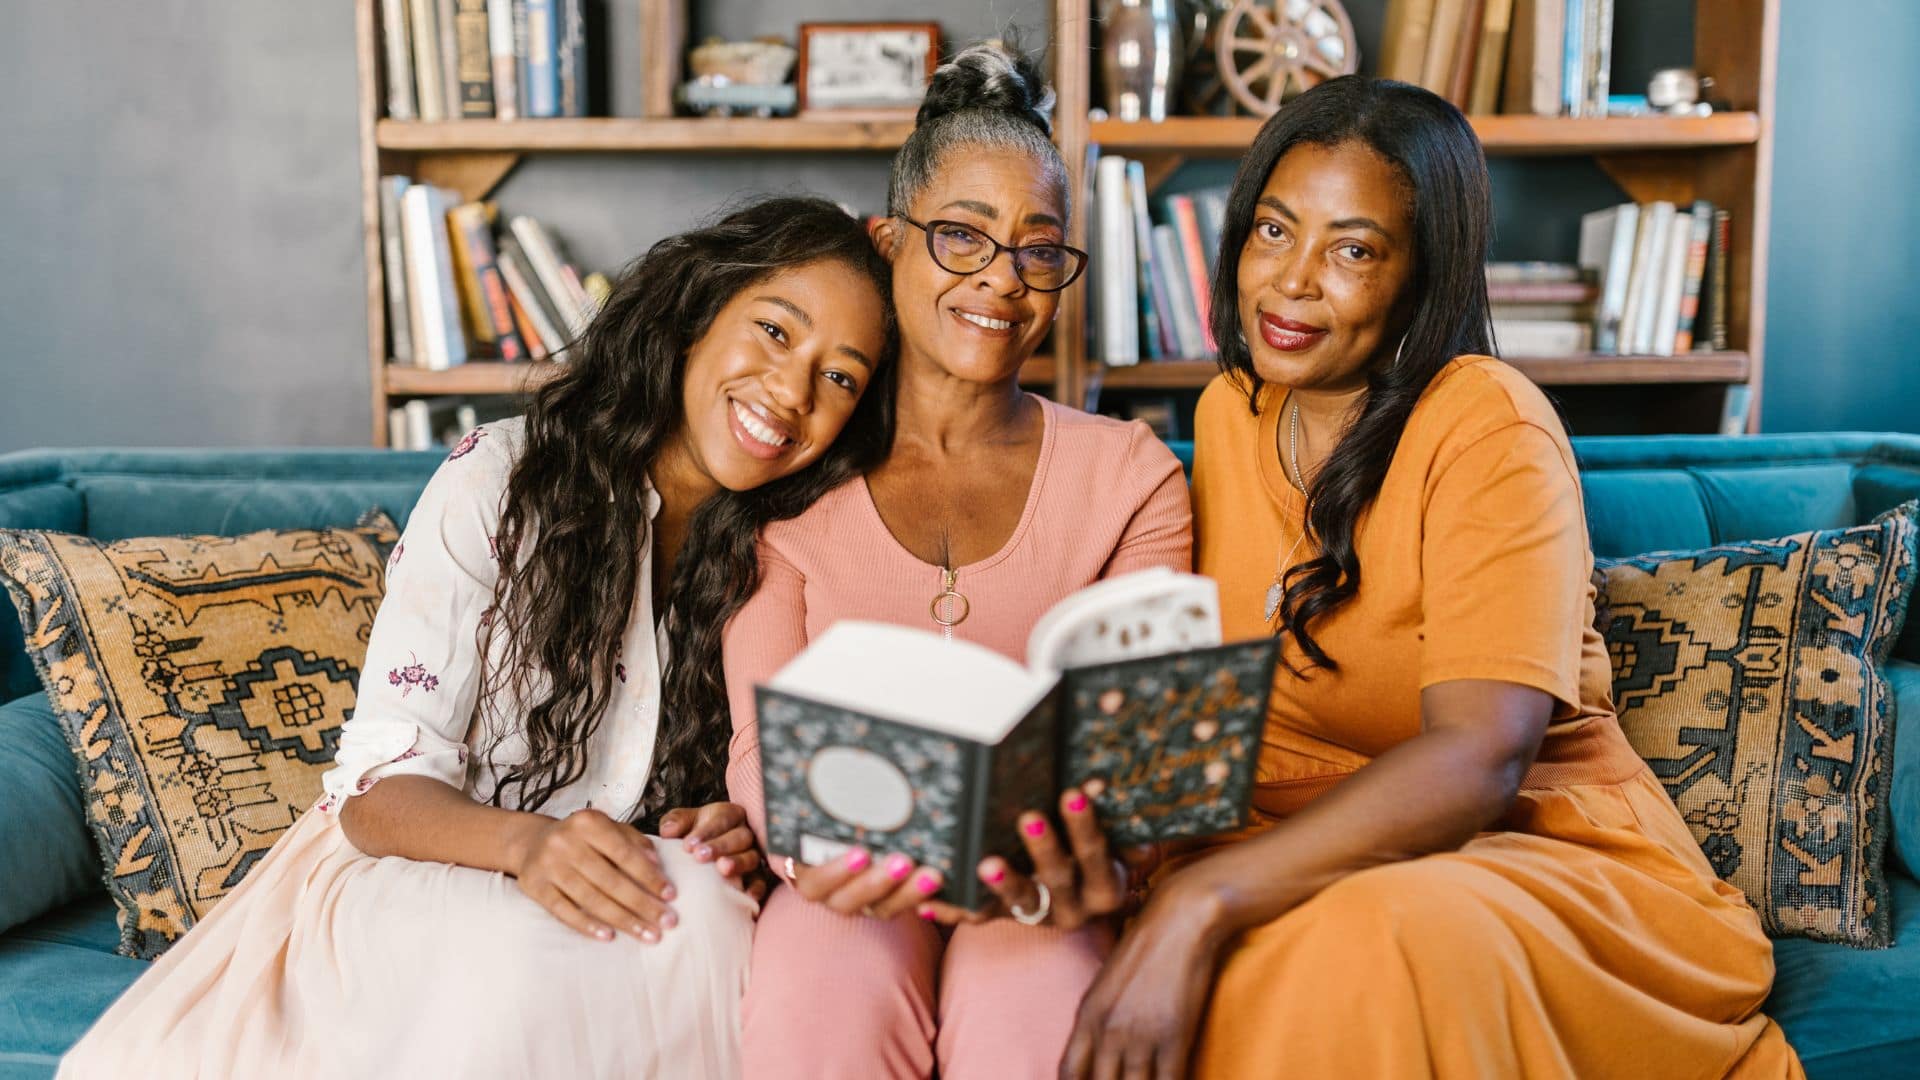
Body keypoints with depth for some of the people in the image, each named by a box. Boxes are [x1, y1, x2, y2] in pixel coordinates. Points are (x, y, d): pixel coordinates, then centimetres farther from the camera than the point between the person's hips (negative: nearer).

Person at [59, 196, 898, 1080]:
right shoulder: (500, 479, -8)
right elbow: (381, 781, -11)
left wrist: (744, 833, -18)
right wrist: (525, 842, -32)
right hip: (416, 886, -2)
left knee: (701, 906, -32)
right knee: (524, 953, -36)